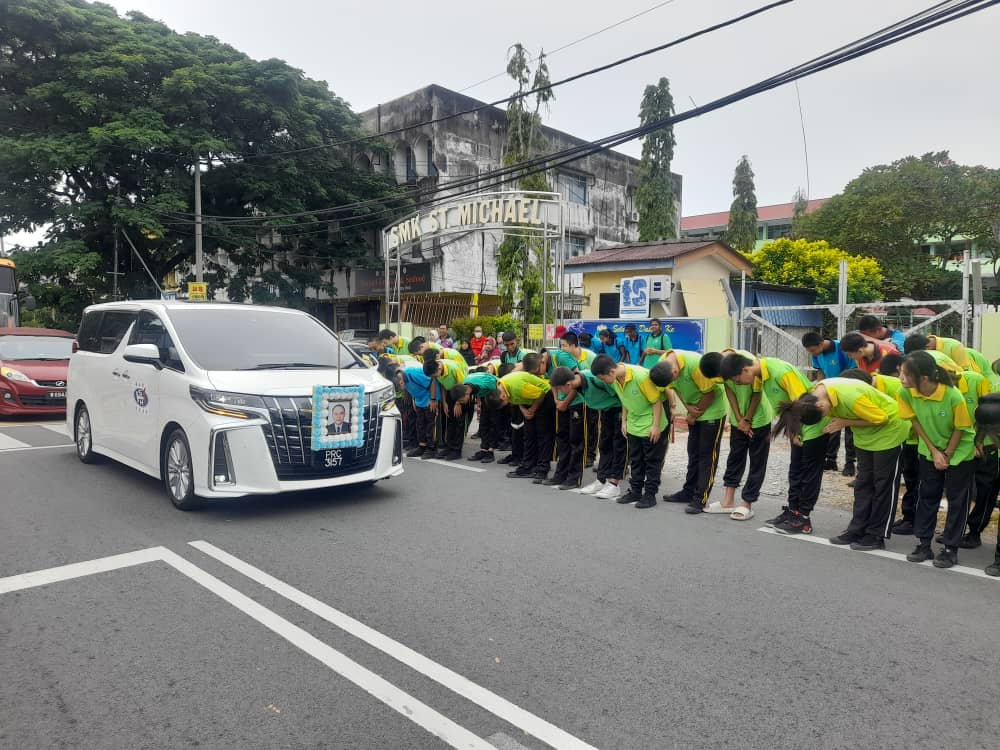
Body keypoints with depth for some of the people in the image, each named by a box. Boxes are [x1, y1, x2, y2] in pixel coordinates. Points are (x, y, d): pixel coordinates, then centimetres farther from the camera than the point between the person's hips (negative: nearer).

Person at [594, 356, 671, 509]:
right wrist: (624, 421, 7)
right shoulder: (615, 380, -9)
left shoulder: (641, 376, -30)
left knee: (652, 459, 2)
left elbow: (657, 400, -22)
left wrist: (656, 425, -20)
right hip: (634, 424, 7)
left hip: (651, 423, -7)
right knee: (635, 459, 12)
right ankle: (635, 491, 22)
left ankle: (650, 494, 10)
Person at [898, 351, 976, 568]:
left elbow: (960, 428, -17)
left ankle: (950, 549, 14)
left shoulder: (953, 396, -33)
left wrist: (946, 455, -10)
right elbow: (915, 421, -7)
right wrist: (934, 451, -8)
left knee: (957, 500, 5)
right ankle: (923, 544, 19)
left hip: (959, 452, -4)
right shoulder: (906, 393, -23)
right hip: (929, 450, 4)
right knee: (927, 496, 9)